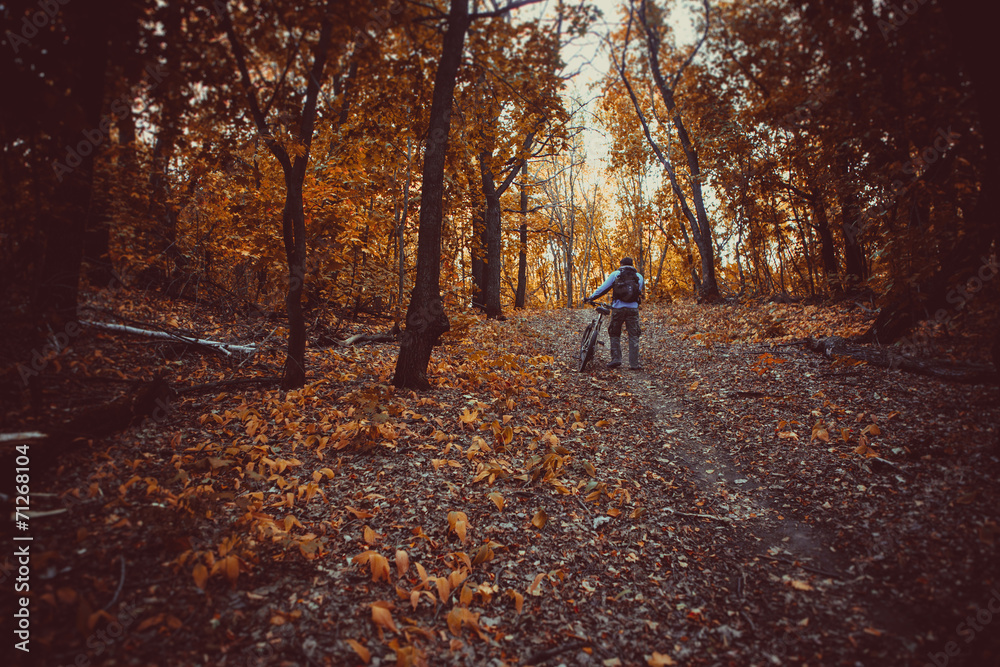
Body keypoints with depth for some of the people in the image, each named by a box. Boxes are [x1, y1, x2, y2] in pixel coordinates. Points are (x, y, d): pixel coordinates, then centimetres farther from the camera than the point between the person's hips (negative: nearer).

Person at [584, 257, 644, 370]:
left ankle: (616, 359, 4)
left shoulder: (615, 274, 4)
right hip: (633, 309, 1)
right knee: (633, 336, 6)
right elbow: (640, 292, 18)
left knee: (615, 334, 12)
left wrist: (591, 298, 11)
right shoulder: (639, 276, 12)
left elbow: (603, 288, 2)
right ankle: (634, 363, 4)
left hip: (618, 308, -1)